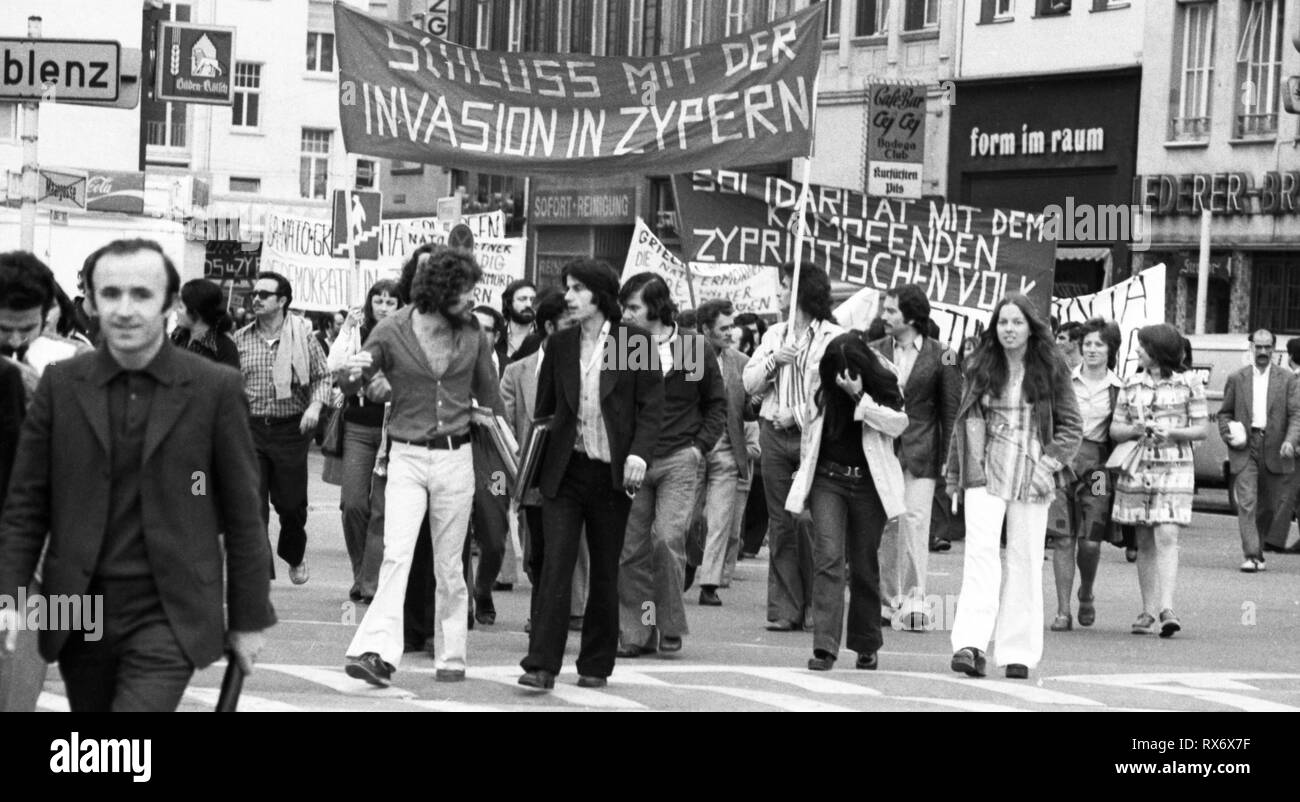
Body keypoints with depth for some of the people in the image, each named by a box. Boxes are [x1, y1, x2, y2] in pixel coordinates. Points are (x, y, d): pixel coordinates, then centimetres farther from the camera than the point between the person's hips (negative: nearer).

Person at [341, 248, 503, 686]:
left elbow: (488, 392, 15)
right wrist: (354, 373, -28)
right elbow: (348, 386, -4)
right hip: (407, 457, -2)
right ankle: (377, 652, -23)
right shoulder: (393, 331, -7)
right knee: (396, 555, -16)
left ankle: (452, 657, 16)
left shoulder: (473, 334, 2)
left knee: (449, 566, 7)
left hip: (456, 458, 2)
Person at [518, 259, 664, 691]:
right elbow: (545, 406, 14)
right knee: (556, 564, -9)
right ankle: (541, 666, -12)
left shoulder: (634, 341, -2)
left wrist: (639, 453, -15)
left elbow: (651, 404, -3)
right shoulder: (560, 344, 7)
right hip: (564, 469, 1)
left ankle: (596, 665, 17)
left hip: (612, 473, -1)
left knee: (604, 571, 7)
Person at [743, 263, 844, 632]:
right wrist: (773, 361, -3)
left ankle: (814, 607, 1)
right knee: (780, 523, 3)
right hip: (774, 434, 5)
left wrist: (798, 414, -13)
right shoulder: (774, 335, 18)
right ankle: (784, 609, 4)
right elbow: (750, 383, 14)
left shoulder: (833, 337, -2)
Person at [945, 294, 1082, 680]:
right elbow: (964, 420, 14)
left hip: (1031, 477, 0)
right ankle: (970, 643, -23)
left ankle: (1018, 652, 8)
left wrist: (1051, 462, -6)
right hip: (985, 474, 0)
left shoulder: (1050, 370, 4)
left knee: (1025, 562, 2)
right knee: (980, 552, -14)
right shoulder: (979, 367, 7)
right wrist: (955, 474, 12)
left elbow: (1071, 426, 8)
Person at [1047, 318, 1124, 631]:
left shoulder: (1119, 388, 6)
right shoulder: (1063, 380, 6)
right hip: (1061, 460, 0)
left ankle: (1086, 593, 24)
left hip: (1096, 464, 0)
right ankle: (1063, 611, 0)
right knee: (1063, 538, -5)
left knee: (1091, 541, -5)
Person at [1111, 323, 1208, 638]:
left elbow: (1201, 429, 1)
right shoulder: (1132, 384, 10)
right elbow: (1115, 429, 10)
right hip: (1137, 468, 4)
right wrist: (1135, 430, -12)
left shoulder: (1188, 383, 1)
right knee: (1144, 541, 6)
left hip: (1174, 468, -4)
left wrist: (1171, 432, -16)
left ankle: (1166, 608, -20)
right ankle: (1147, 612, 12)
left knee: (1166, 536, -15)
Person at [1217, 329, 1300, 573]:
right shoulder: (1237, 379, 8)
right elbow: (1224, 413, 15)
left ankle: (1257, 550, 30)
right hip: (1244, 448, -1)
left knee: (1269, 505, 10)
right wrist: (1228, 434, -5)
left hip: (1274, 450, 1)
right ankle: (1252, 556, -14)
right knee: (1246, 504, -11)